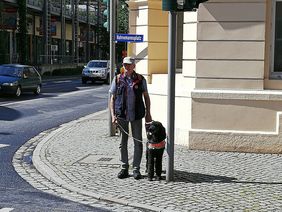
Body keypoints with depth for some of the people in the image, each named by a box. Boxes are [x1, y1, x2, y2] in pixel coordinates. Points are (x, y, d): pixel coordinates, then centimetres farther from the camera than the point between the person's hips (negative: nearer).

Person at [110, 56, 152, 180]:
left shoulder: (140, 79, 1)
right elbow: (112, 99, 4)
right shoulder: (117, 79, 2)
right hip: (121, 115, 0)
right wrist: (113, 115, -5)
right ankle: (124, 168, 20)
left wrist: (148, 113, 3)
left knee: (137, 142, 3)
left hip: (136, 115, 0)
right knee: (123, 142, 9)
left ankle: (136, 169, 13)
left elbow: (146, 97, 8)